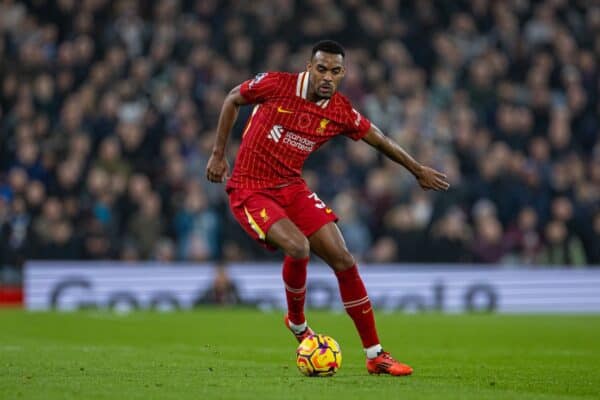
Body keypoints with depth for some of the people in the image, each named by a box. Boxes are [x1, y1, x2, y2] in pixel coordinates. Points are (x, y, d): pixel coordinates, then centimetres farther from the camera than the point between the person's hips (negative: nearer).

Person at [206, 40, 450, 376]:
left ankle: (375, 355, 5)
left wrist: (418, 170, 20)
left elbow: (379, 140, 11)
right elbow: (232, 100, 2)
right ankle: (297, 323, 2)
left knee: (344, 260, -5)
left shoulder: (341, 113, -6)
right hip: (250, 190, -4)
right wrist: (218, 154, 1)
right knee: (298, 247, -29)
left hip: (292, 187, 4)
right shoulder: (275, 84, -15)